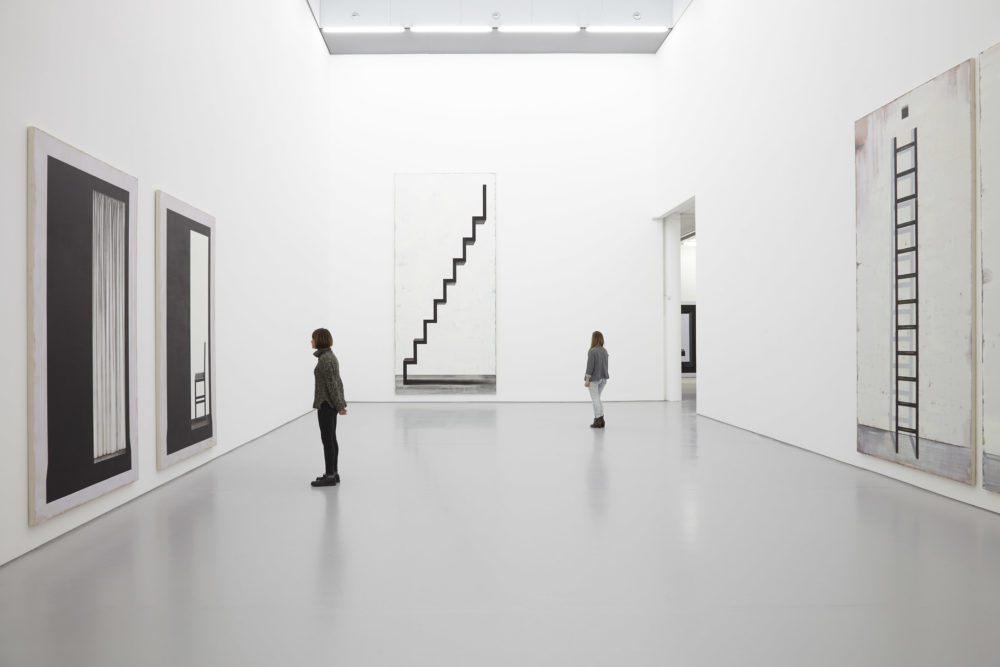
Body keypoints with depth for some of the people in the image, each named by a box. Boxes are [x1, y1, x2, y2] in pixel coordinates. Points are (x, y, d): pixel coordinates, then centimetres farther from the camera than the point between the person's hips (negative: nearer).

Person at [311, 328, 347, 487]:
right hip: (331, 403, 10)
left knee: (327, 439, -4)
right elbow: (337, 382, 15)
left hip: (326, 404, -10)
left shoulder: (325, 359, -17)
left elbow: (332, 384, -19)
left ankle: (330, 476, 1)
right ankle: (333, 473, 18)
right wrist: (341, 403, 16)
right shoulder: (330, 356, 13)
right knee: (331, 439, 12)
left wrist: (339, 405, -17)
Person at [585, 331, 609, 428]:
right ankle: (600, 419, 15)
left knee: (595, 399, 0)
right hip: (603, 378, 7)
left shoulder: (592, 351, -17)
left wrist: (587, 379, -14)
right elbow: (606, 365, 12)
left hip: (594, 379, -7)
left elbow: (590, 366, -18)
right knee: (598, 399, 17)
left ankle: (599, 421, 1)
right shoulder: (605, 351, 5)